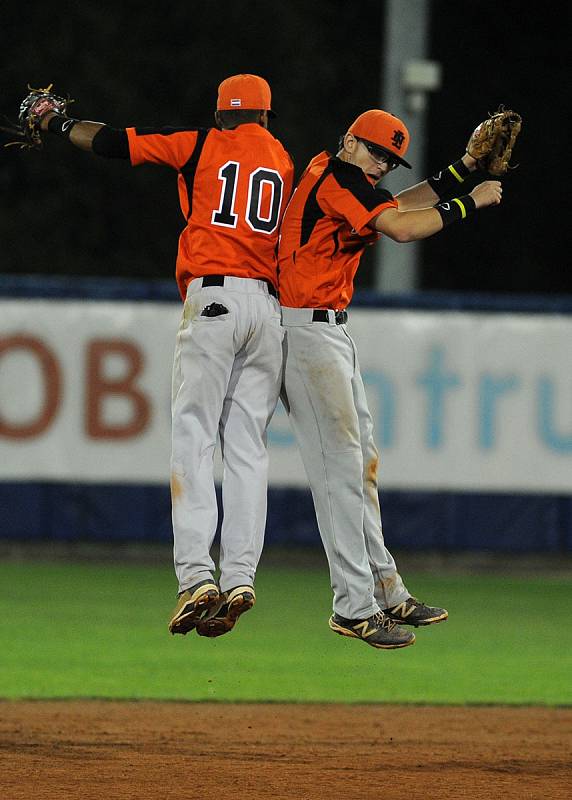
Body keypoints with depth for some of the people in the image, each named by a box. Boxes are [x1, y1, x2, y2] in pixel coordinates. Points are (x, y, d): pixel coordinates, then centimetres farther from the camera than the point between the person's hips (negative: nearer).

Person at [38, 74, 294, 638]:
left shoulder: (201, 145, 7)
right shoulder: (285, 161, 18)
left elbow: (112, 141, 9)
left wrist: (57, 125, 26)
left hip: (213, 298, -4)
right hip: (270, 306, 4)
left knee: (193, 438, -6)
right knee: (247, 448, 4)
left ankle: (196, 576, -18)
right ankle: (239, 579, -6)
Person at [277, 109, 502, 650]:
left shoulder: (339, 178, 16)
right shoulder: (336, 176, -14)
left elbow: (397, 207, 25)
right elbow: (399, 228, -24)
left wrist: (464, 171, 16)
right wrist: (471, 203, -14)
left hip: (331, 332, 11)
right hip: (307, 333, -11)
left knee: (361, 463, 13)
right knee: (340, 464, -12)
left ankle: (387, 593, 18)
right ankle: (354, 607, -13)